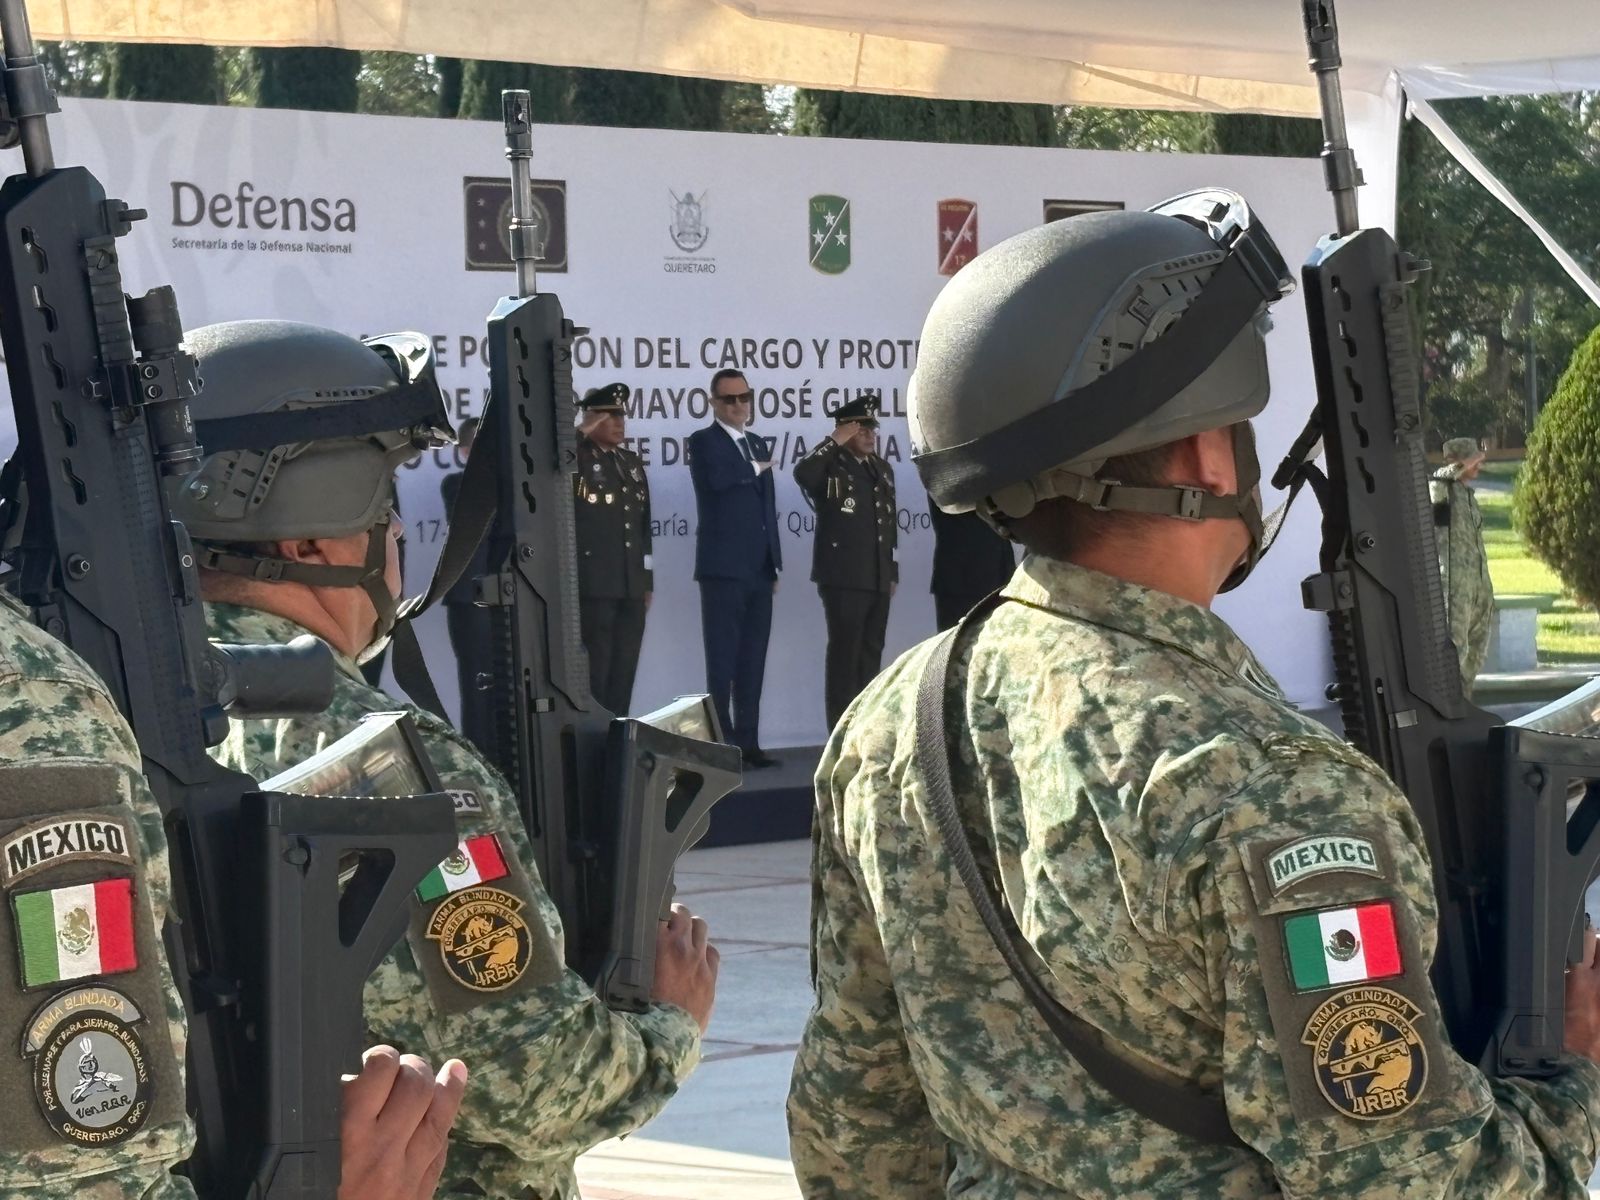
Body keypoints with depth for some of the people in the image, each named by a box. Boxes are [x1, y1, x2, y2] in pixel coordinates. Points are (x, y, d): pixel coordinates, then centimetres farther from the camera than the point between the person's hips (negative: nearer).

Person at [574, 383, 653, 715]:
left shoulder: (632, 462, 18)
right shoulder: (575, 458, -3)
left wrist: (648, 579, 17)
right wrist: (584, 433, -23)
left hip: (632, 585, 7)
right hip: (593, 584, -7)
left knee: (624, 671, 9)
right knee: (594, 670, -4)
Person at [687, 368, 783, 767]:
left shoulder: (759, 444, 18)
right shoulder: (703, 441, -2)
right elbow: (718, 477, -24)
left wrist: (775, 562, 15)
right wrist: (756, 468, -5)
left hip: (759, 569, 7)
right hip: (723, 567, -7)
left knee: (752, 661, 7)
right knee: (722, 661, -5)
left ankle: (748, 741, 11)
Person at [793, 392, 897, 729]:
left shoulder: (883, 470, 17)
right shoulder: (831, 467, -4)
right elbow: (802, 474, -28)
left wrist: (893, 571, 17)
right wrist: (834, 443, -20)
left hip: (878, 579, 7)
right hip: (843, 577, -7)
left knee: (871, 653, 9)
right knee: (844, 653, -6)